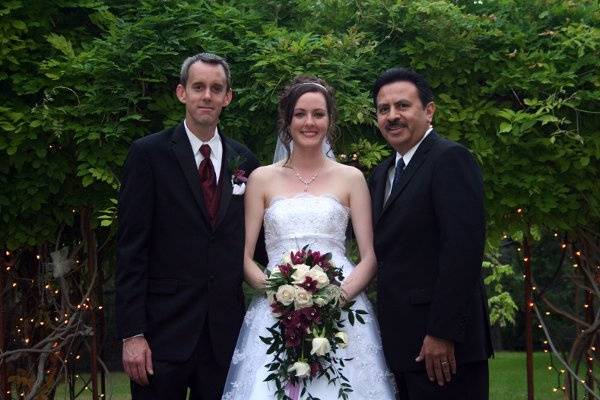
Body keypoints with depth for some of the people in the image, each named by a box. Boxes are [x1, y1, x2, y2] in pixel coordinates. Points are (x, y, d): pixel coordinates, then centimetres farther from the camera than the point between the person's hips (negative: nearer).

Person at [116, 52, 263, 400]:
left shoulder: (244, 161, 9)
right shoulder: (149, 153, -3)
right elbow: (131, 248, -7)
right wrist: (132, 333, -12)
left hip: (226, 331, 4)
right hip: (164, 329, -3)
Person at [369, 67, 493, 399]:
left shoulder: (451, 159, -10)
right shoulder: (381, 175, 17)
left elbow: (463, 249, -19)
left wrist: (442, 333, -21)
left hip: (442, 345, -8)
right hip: (402, 345, 8)